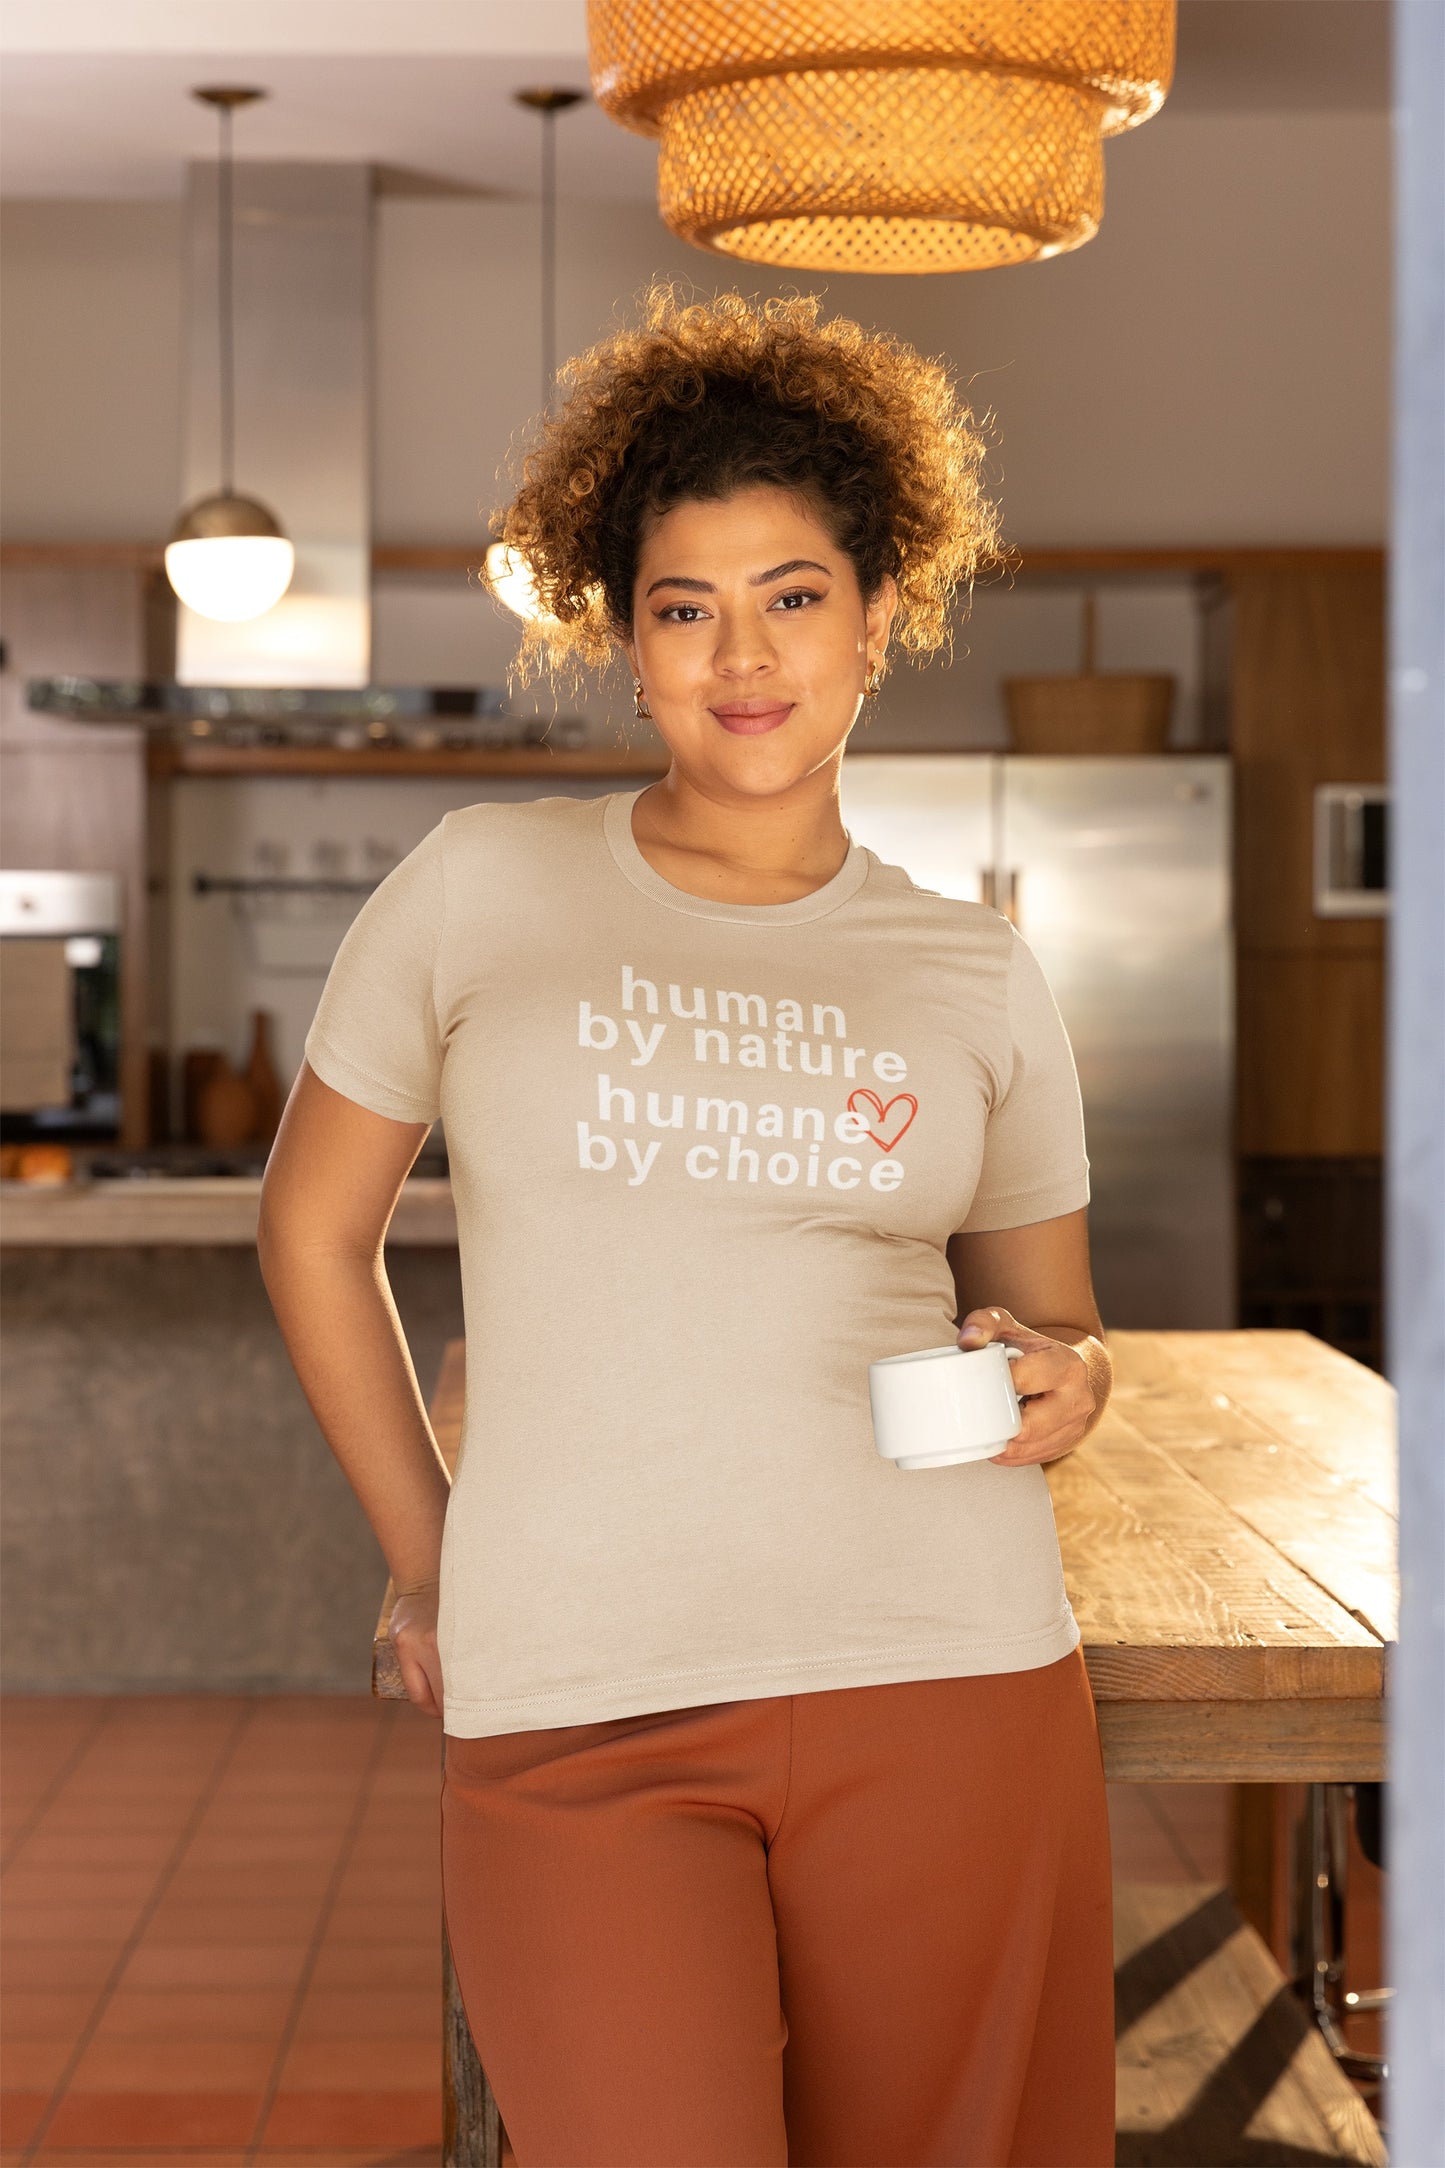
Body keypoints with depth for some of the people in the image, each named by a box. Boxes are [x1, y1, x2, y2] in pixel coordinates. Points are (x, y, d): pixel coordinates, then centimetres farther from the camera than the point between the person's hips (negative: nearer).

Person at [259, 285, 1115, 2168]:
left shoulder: (978, 979, 9)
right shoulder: (482, 888, 4)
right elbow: (314, 1230, 13)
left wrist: (1063, 1380, -5)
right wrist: (427, 1568, 9)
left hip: (947, 1680, 2)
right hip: (578, 1714, -1)